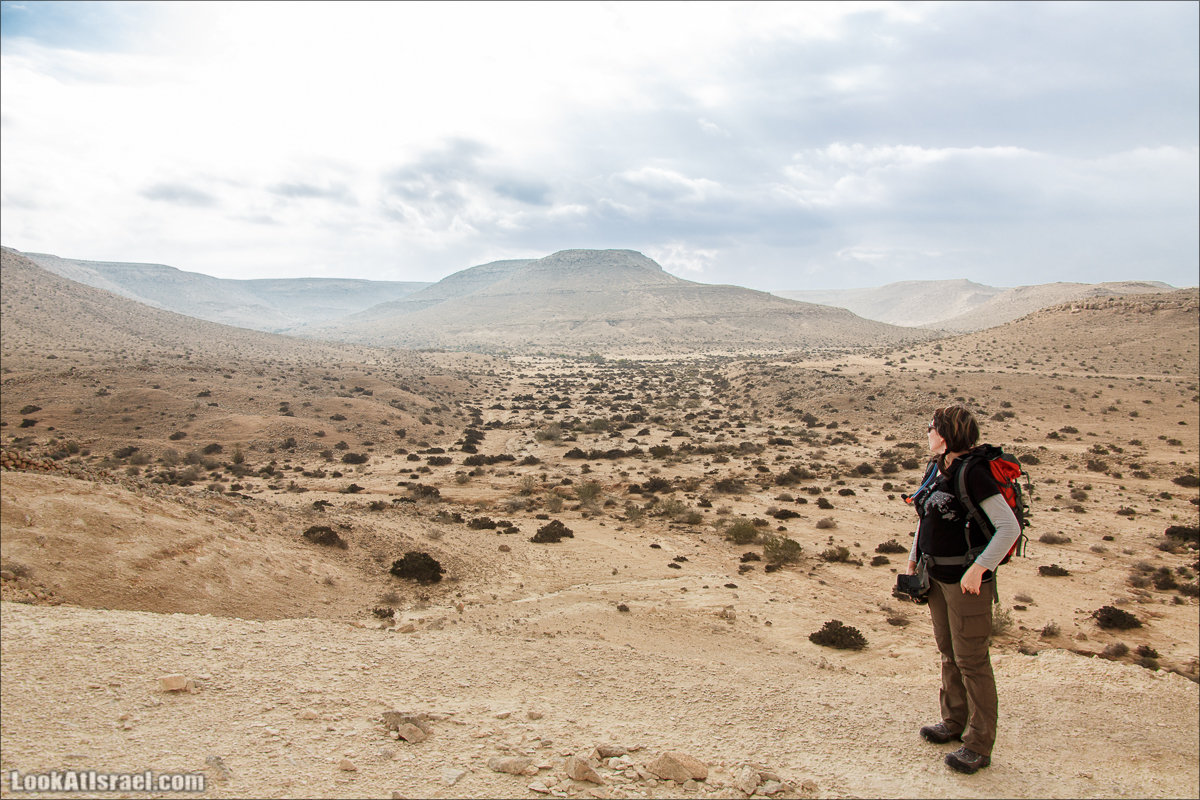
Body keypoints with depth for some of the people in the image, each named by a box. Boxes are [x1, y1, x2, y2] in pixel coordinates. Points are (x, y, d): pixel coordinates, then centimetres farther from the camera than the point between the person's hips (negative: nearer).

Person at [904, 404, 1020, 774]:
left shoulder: (972, 474, -21)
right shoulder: (936, 469, 5)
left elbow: (1009, 528, -23)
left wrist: (978, 570, -26)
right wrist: (913, 563, 16)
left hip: (966, 579, -9)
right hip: (937, 576, 9)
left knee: (971, 660, 1)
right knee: (948, 651, 20)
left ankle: (979, 745, 14)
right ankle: (955, 722, 37)